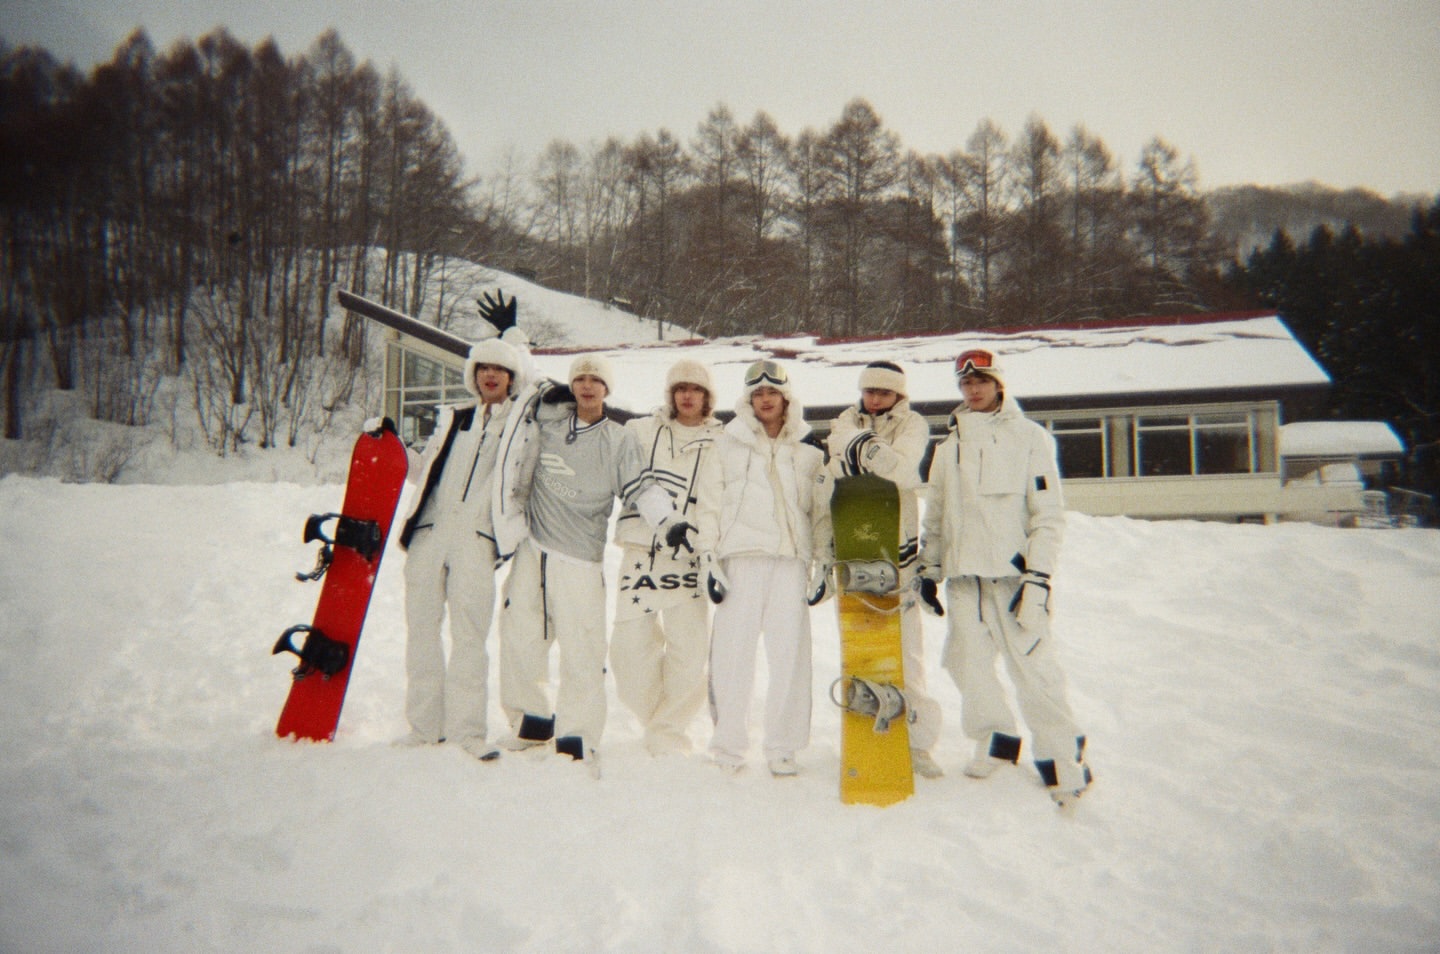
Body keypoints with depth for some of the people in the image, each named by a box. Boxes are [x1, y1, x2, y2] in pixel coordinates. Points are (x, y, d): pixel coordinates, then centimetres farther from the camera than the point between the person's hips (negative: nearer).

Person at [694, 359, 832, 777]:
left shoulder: (808, 451, 13)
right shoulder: (729, 445, 10)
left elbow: (822, 511, 13)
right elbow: (709, 506, 6)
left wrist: (823, 562, 5)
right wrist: (709, 559, -1)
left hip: (791, 560, 1)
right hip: (740, 558, -1)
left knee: (790, 654, -1)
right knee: (733, 653, -2)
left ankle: (782, 747, 9)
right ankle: (728, 745, 9)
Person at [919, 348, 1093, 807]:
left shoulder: (1029, 436, 2)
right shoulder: (949, 445, 17)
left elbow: (1049, 514, -3)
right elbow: (935, 515, 20)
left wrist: (1038, 577, -11)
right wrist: (928, 568, 14)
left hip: (1014, 571, -5)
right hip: (964, 572, 5)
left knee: (1033, 665, -8)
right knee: (966, 659, 3)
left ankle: (1063, 759, 5)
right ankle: (996, 740, 22)